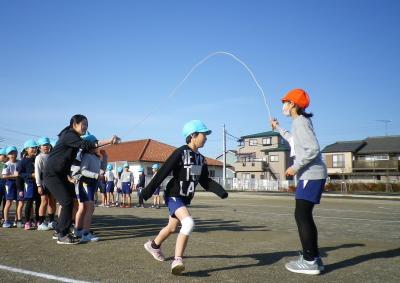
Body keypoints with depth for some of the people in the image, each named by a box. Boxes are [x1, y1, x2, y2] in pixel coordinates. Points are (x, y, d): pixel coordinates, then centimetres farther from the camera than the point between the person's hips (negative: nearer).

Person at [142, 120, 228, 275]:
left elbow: (205, 181, 6)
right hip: (174, 196, -8)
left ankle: (153, 245, 48)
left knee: (172, 227, 22)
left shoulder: (201, 158, 5)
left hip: (185, 198, 8)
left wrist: (220, 191, -9)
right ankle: (177, 260, -22)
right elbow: (162, 173, -21)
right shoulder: (180, 153, -18)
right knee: (188, 223, -27)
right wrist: (148, 191, -22)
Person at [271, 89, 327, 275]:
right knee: (305, 216, 12)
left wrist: (296, 167, -17)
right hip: (311, 175, 10)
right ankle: (314, 258, 19)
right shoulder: (299, 122, 17)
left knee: (301, 216, -9)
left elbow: (313, 149, -23)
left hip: (311, 175, -10)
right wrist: (278, 128, 45)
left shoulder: (300, 121, -12)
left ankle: (310, 261, -4)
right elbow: (293, 140, 38)